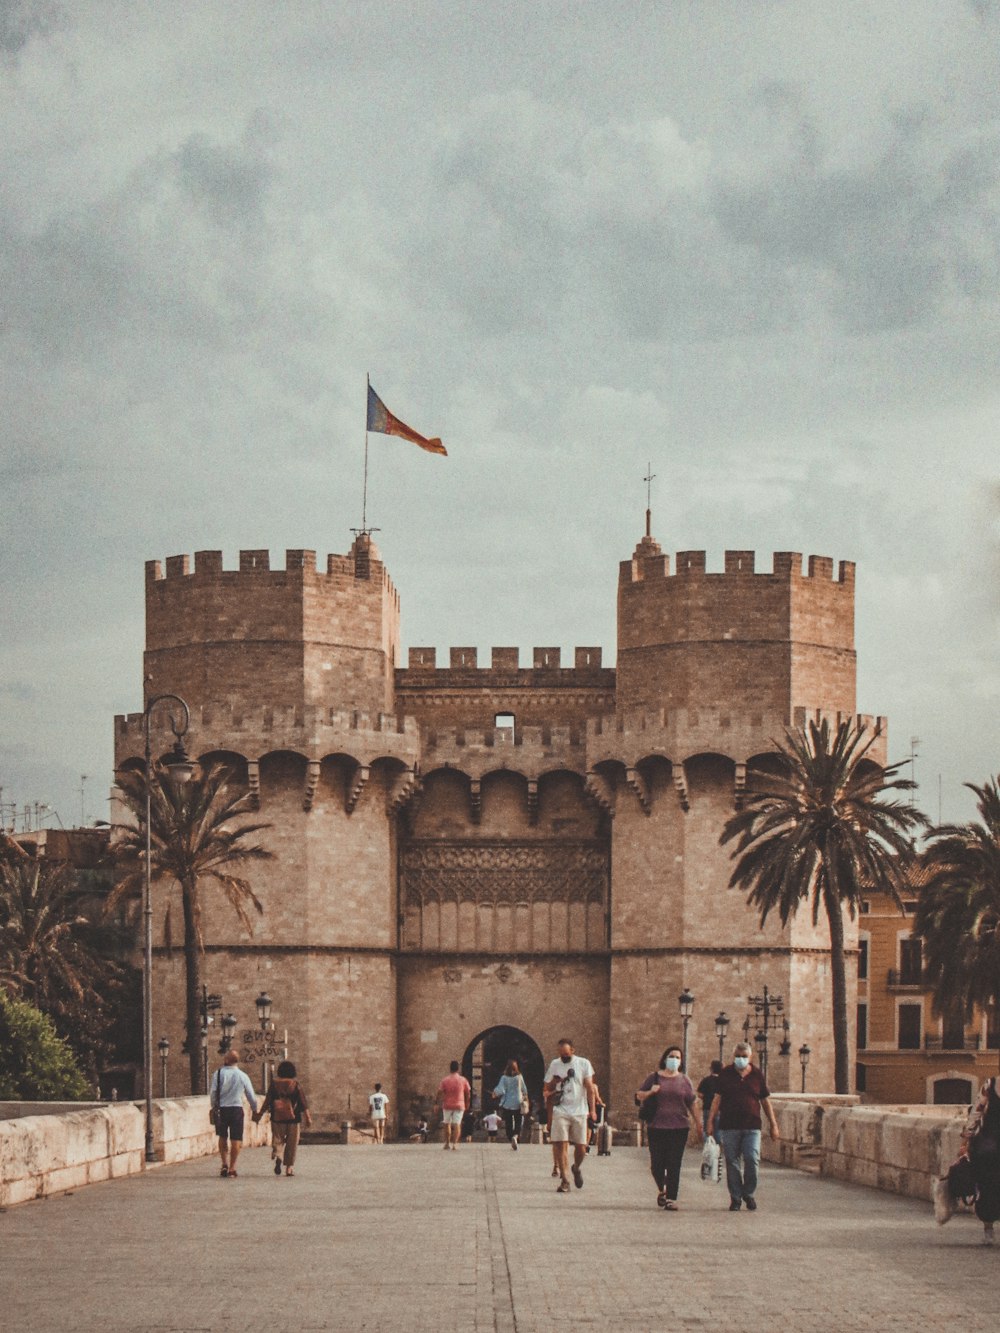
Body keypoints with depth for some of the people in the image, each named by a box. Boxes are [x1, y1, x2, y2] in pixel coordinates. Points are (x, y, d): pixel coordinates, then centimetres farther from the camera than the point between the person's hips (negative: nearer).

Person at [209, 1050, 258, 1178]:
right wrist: (255, 1110, 22)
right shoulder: (243, 1076, 1)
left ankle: (225, 1164, 7)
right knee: (235, 1139, 5)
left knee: (223, 1137, 15)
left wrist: (214, 1105, 11)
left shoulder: (218, 1074, -5)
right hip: (237, 1109, 0)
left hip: (221, 1109, 0)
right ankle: (232, 1167, 3)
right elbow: (251, 1095, 7)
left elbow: (212, 1092, -6)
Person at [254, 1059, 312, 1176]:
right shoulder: (296, 1084, -2)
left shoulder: (274, 1083, 0)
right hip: (293, 1118, -1)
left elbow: (267, 1101, 2)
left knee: (278, 1140, 8)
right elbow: (302, 1102, -3)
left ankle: (277, 1156, -22)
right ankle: (289, 1167, 7)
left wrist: (260, 1114, 10)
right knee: (292, 1142, 8)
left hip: (277, 1117, 1)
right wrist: (308, 1117, -1)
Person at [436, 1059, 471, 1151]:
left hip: (447, 1105, 0)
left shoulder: (445, 1080, -3)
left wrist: (439, 1104, -2)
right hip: (459, 1105, 0)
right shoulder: (463, 1080, -1)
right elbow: (468, 1094, 4)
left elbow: (440, 1093, -7)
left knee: (447, 1124, 16)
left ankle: (447, 1143, 20)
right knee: (457, 1124, -1)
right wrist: (467, 1105, 16)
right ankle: (455, 1143, -13)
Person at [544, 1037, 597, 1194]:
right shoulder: (554, 1065, 9)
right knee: (561, 1145, -10)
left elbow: (589, 1087, 1)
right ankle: (564, 1180, -6)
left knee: (581, 1147, 1)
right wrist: (554, 1083, -9)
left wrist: (592, 1109, -7)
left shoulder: (583, 1064, 3)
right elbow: (547, 1087, 15)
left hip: (579, 1111, -1)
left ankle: (577, 1168, 33)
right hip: (560, 1111, 1)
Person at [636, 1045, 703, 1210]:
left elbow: (691, 1103, 12)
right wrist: (650, 1092, -10)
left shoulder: (684, 1080, 9)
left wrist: (697, 1124, 8)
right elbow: (639, 1096, 10)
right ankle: (661, 1189, 28)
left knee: (674, 1165, -4)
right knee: (657, 1163, 0)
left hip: (679, 1128, 0)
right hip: (656, 1127, 0)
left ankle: (671, 1199, -1)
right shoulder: (655, 1077, 6)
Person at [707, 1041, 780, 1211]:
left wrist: (773, 1125, 12)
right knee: (732, 1162, 2)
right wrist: (711, 1121, 0)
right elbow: (717, 1098, 6)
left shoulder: (757, 1075, 8)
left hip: (752, 1126, 0)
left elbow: (765, 1101, 13)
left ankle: (749, 1194, 10)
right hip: (729, 1125, 0)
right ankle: (735, 1198, 10)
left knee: (752, 1160, -8)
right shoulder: (726, 1074, 7)